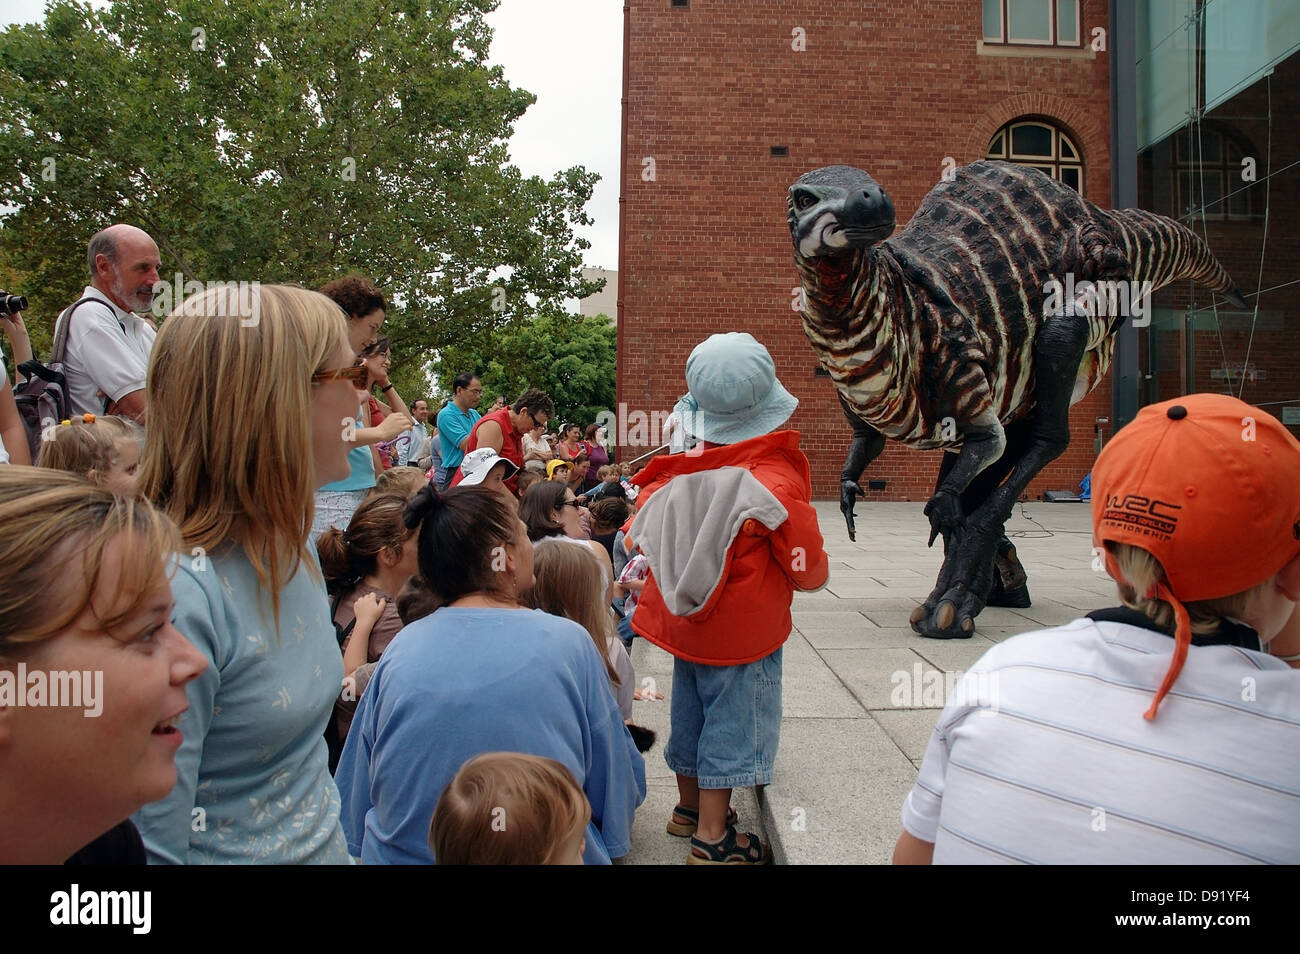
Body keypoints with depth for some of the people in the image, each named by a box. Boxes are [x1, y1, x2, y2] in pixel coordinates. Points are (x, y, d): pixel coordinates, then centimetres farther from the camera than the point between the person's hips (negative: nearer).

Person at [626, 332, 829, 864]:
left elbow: (638, 541, 4)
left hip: (681, 622, 6)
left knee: (690, 713, 21)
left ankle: (689, 808, 41)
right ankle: (711, 838, 21)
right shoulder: (778, 482, -22)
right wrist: (816, 566, 9)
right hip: (742, 637, -5)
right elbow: (808, 573, -14)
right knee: (731, 725, 9)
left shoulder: (671, 476, -8)